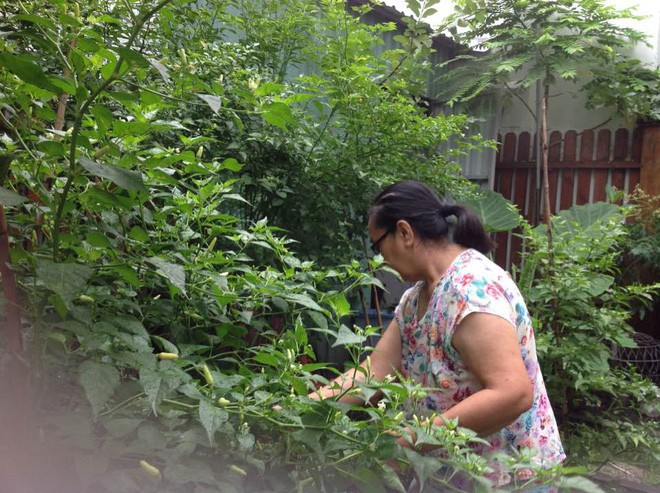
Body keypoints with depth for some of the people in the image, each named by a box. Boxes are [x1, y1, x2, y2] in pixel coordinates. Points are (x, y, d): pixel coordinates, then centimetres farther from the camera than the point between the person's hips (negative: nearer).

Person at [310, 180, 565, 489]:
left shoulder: (470, 288, -25)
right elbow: (374, 373, 0)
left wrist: (412, 438, -28)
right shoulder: (416, 297, 2)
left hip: (504, 475, -8)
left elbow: (513, 394, -31)